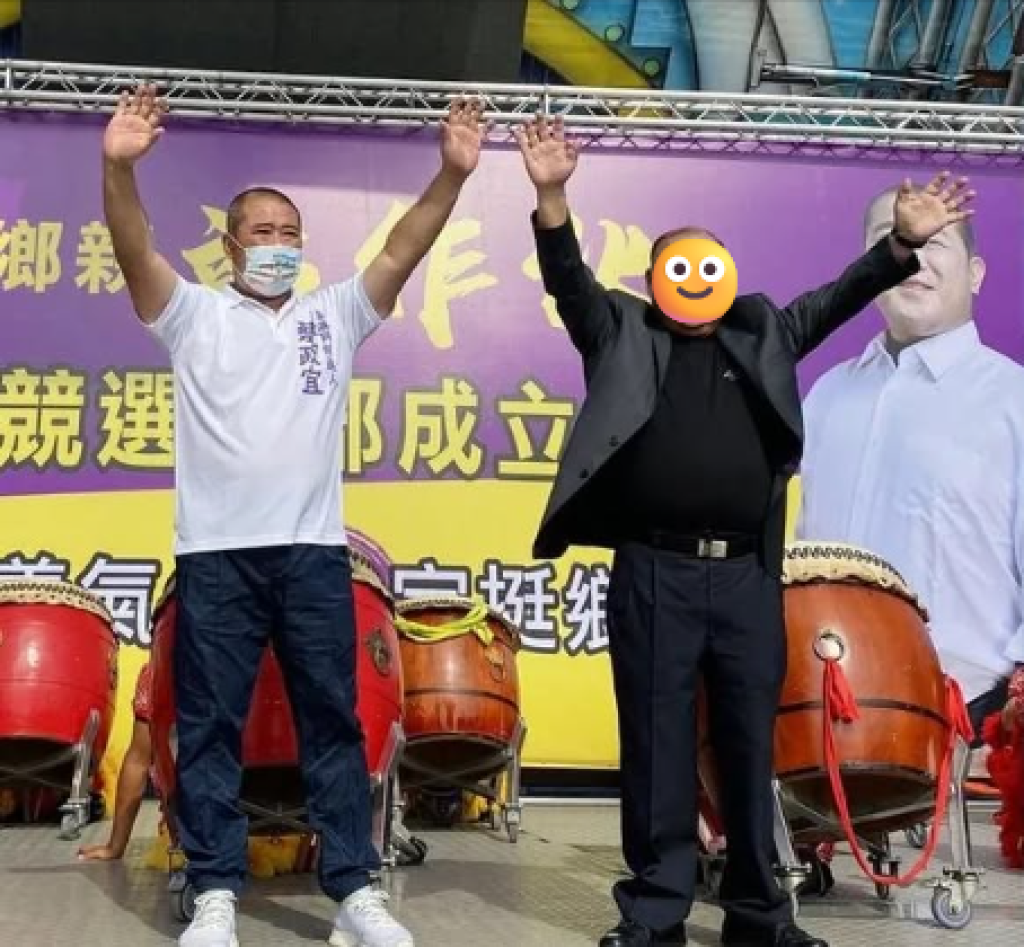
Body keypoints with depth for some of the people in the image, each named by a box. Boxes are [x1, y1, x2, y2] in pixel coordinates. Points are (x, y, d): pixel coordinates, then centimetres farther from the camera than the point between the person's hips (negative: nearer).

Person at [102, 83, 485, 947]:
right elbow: (135, 250, -8)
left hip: (315, 549, 2)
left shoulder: (335, 314, 15)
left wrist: (451, 176, -11)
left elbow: (403, 250, 3)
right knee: (211, 725, 3)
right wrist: (119, 166, -25)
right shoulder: (195, 315, 8)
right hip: (216, 553, -1)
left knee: (333, 719, 5)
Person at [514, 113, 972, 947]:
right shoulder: (624, 335, 7)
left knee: (750, 747, 10)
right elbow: (569, 280, -5)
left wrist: (903, 245, -5)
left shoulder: (761, 336, 16)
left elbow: (832, 302, 10)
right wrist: (553, 197, -20)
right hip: (654, 573, -2)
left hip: (747, 576, 3)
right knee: (657, 747, 4)